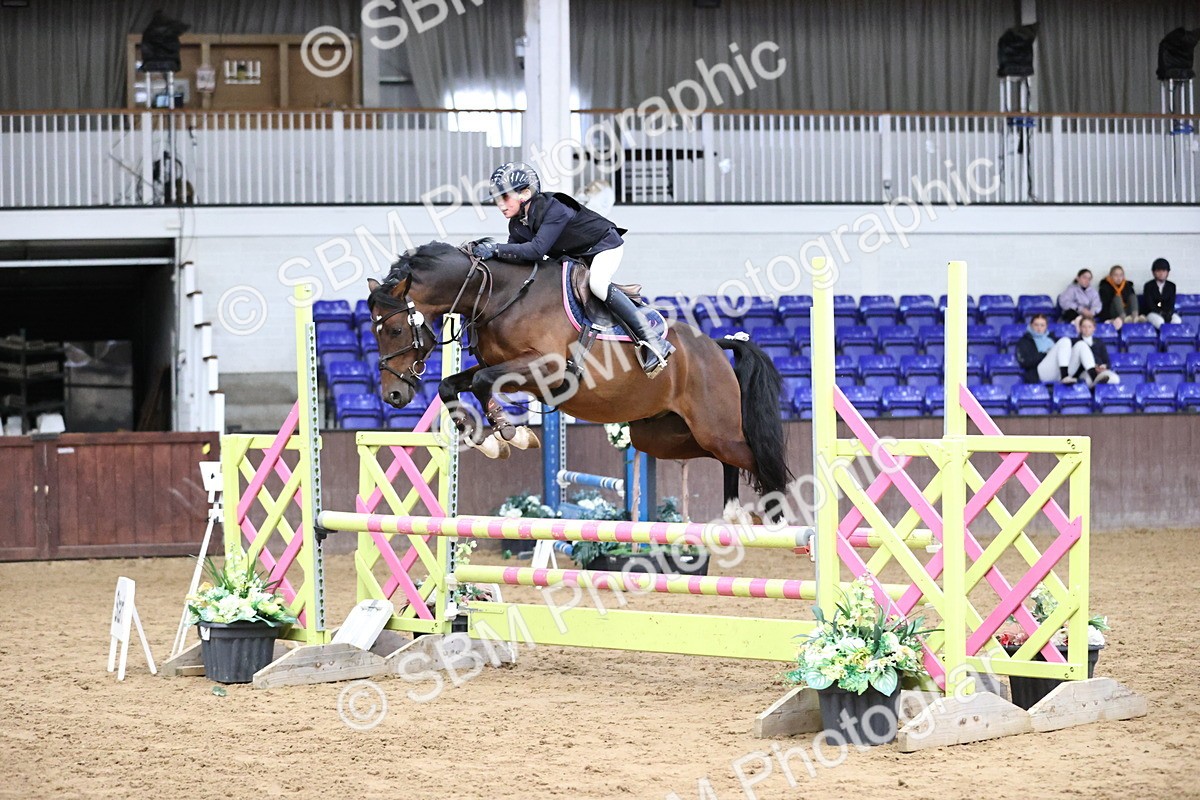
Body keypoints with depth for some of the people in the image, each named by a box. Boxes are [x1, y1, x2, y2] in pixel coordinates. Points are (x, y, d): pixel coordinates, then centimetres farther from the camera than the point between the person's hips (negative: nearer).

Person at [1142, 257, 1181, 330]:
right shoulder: (1148, 286, 0)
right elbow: (1149, 304, -7)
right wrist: (1160, 313, -22)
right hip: (1152, 312, -3)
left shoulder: (1171, 286, 8)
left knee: (1177, 320, -30)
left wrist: (1168, 314, -20)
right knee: (1159, 321, -38)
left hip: (1168, 312, 3)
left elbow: (1171, 303, 1)